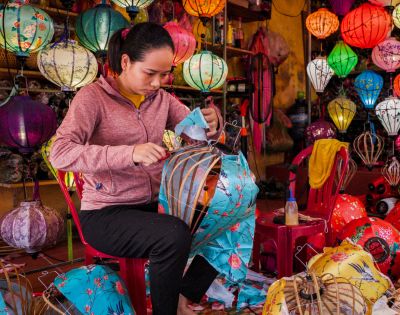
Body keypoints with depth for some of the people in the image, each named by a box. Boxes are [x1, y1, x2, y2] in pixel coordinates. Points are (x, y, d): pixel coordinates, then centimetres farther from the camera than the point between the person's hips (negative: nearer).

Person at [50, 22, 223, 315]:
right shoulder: (93, 97, -11)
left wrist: (212, 121, -18)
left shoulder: (161, 98, 6)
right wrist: (130, 153, -35)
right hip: (105, 213, -6)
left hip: (153, 205, 7)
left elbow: (198, 131, 7)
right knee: (175, 235, -32)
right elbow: (60, 154, -23)